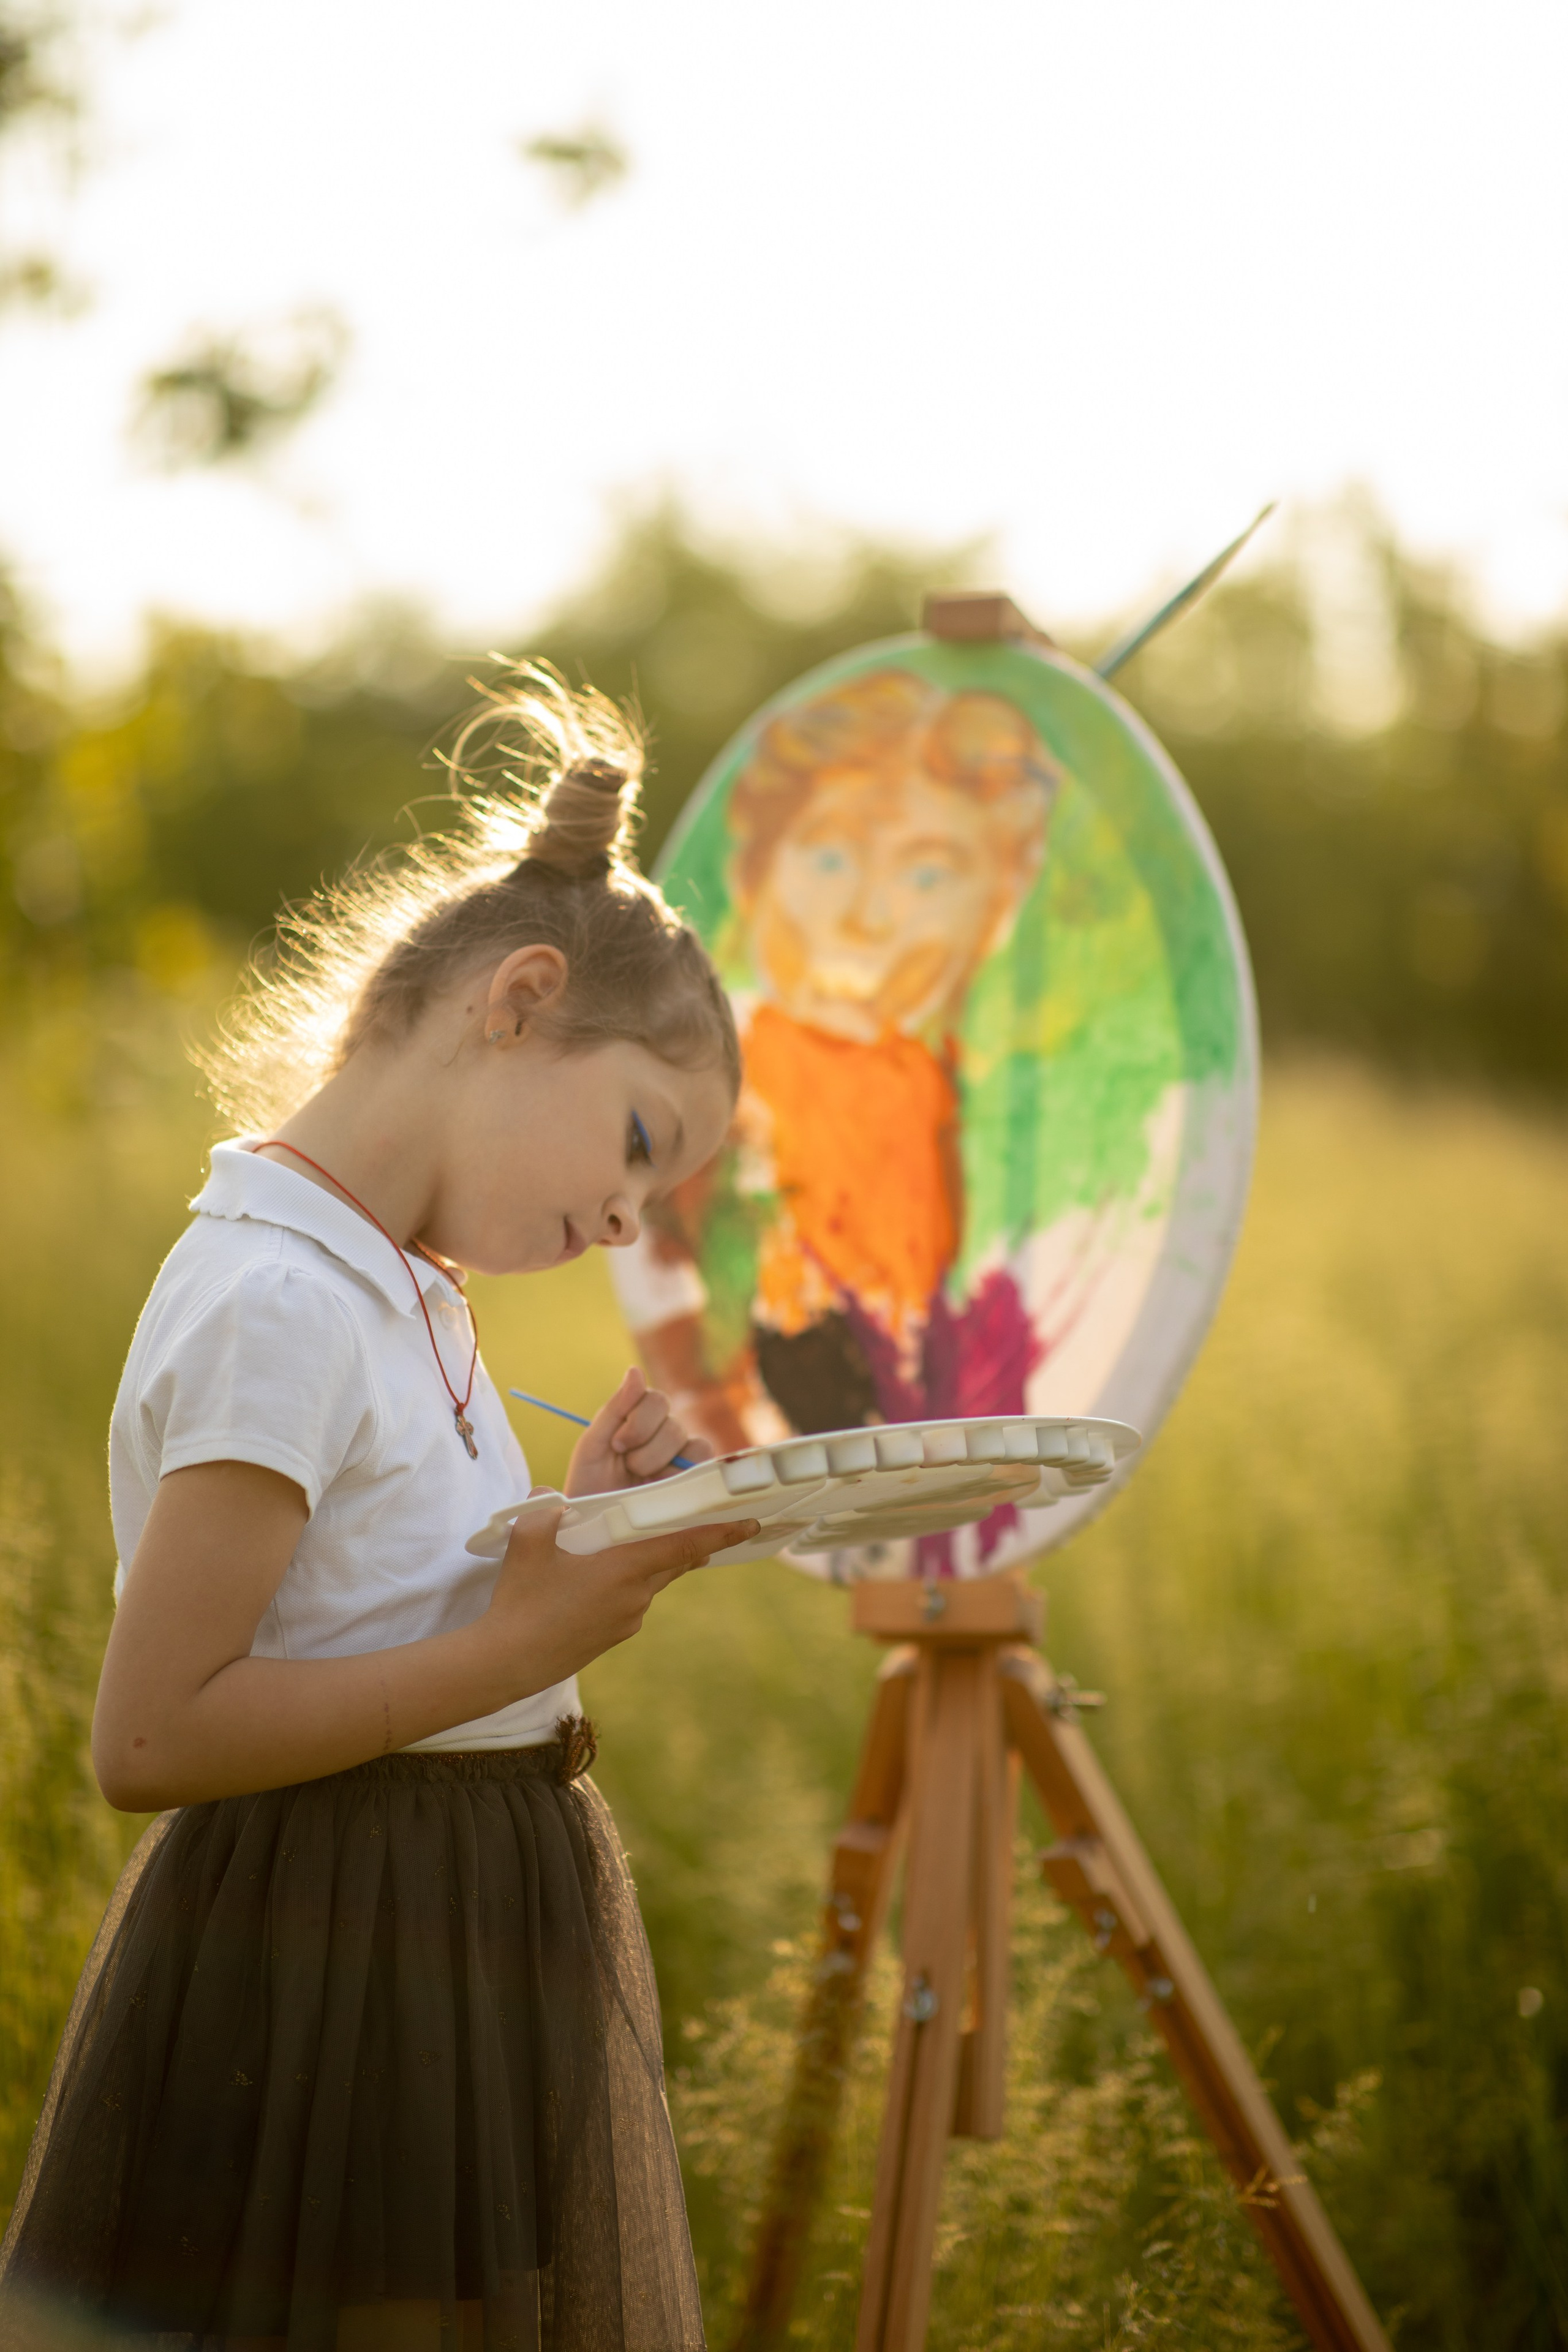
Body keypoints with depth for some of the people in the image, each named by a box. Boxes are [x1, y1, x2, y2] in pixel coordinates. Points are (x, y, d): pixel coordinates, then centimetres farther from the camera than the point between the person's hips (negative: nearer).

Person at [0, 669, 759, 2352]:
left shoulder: (403, 1297, 13)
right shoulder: (279, 1306, -17)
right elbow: (149, 1739, -21)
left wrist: (579, 1544, 5)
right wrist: (520, 1643, -19)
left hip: (462, 1978, 10)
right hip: (330, 2003, -10)